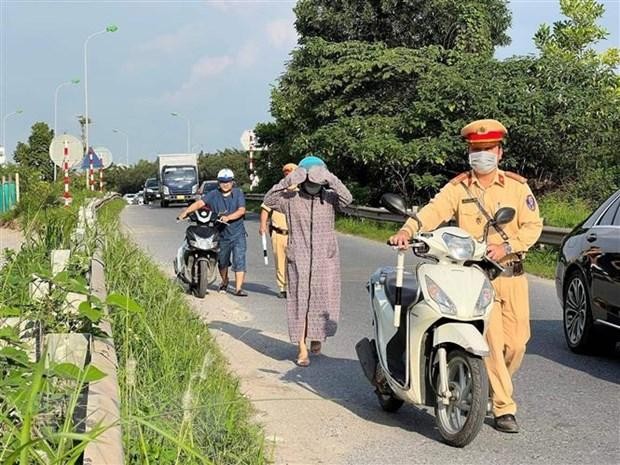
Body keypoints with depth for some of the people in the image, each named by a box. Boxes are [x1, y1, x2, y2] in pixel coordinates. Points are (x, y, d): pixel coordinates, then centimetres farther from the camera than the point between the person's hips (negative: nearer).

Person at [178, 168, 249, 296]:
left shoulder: (238, 193, 0)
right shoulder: (213, 195, 1)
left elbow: (241, 210, -12)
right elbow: (200, 203, -11)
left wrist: (228, 217, -27)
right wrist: (186, 211, -26)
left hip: (237, 234, -2)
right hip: (221, 234, 2)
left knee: (239, 261, -10)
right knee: (222, 261, 17)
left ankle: (238, 288, -9)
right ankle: (224, 281, 42)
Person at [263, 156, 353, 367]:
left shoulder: (329, 198, 2)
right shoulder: (291, 199, 0)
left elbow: (347, 198, -16)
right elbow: (268, 200, -10)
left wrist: (331, 180, -25)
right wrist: (286, 182, -20)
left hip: (326, 260, 1)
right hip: (299, 260, -1)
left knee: (324, 301, 2)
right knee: (299, 302, 1)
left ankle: (317, 336, 30)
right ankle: (302, 349, 8)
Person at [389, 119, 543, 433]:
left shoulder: (517, 186, 7)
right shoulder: (458, 188, 4)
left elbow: (533, 226, 1)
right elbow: (434, 210, -12)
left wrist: (506, 247, -14)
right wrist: (408, 230, -31)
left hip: (512, 275, 2)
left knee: (517, 342, 4)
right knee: (492, 342, -8)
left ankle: (498, 387, 31)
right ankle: (503, 407, 0)